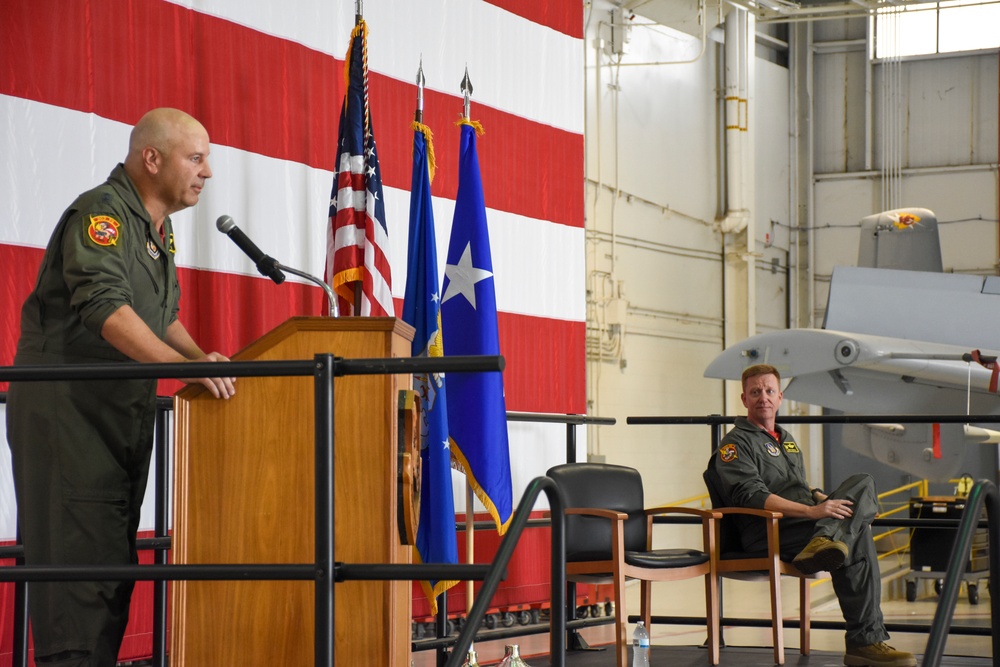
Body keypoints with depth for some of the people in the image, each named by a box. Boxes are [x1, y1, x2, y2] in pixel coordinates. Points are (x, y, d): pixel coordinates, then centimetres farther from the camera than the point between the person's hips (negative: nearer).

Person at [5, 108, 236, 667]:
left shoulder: (159, 227, 15)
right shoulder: (101, 212, -14)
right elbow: (105, 307, -28)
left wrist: (201, 358, 5)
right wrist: (185, 365, -38)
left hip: (126, 412, 9)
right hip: (68, 409, -9)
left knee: (115, 561, 11)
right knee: (80, 556, -12)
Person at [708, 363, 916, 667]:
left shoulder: (787, 440, 31)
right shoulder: (736, 444, 3)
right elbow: (751, 496, -14)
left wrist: (826, 501, 12)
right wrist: (811, 511, -24)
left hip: (802, 522, 8)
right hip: (767, 534, -8)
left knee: (862, 484, -15)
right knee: (859, 541, -22)